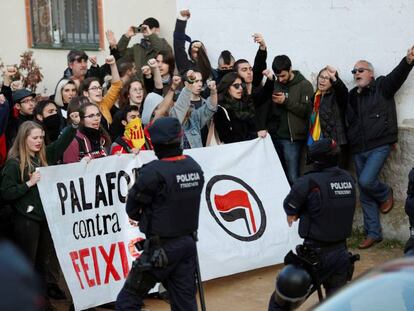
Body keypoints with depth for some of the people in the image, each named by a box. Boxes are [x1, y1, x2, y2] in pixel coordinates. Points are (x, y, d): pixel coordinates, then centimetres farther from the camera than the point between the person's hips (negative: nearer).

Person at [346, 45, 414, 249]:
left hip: (379, 146, -5)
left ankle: (385, 194, 13)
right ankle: (373, 233, 17)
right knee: (365, 195, 7)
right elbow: (347, 121, 15)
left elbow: (398, 75, -19)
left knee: (366, 181, -21)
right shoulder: (352, 96, 14)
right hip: (358, 150, 6)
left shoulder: (382, 86, 0)